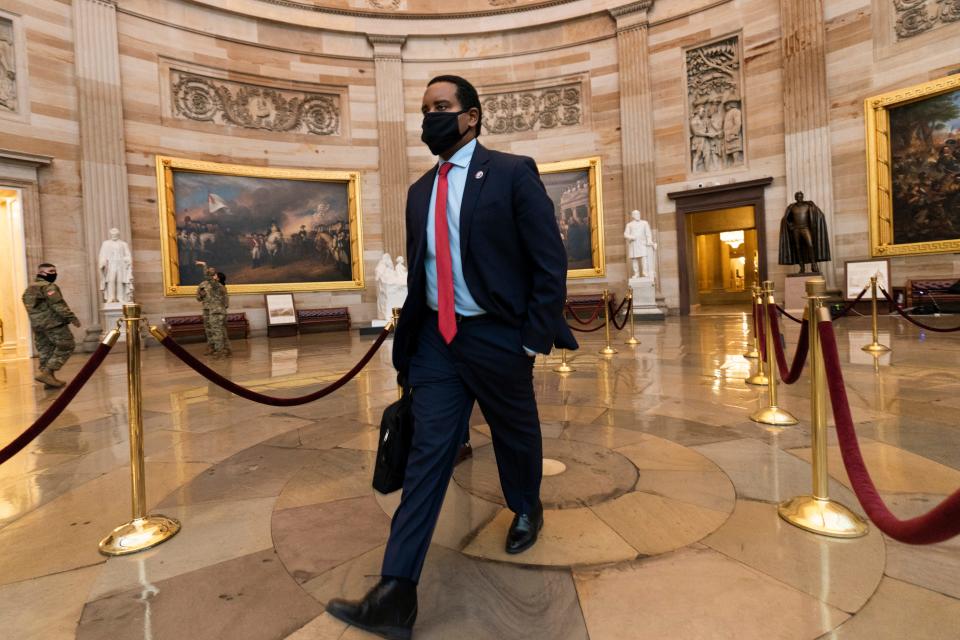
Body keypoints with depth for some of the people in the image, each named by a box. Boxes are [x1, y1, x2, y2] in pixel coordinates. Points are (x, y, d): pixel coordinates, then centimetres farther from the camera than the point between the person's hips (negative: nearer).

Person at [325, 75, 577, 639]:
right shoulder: (421, 190, 11)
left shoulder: (512, 173, -5)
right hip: (436, 339, 4)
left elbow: (550, 261, -8)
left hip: (496, 337, -4)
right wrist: (411, 336, 12)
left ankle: (528, 510, 48)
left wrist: (533, 339, -11)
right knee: (427, 455, 1)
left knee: (516, 436, 17)